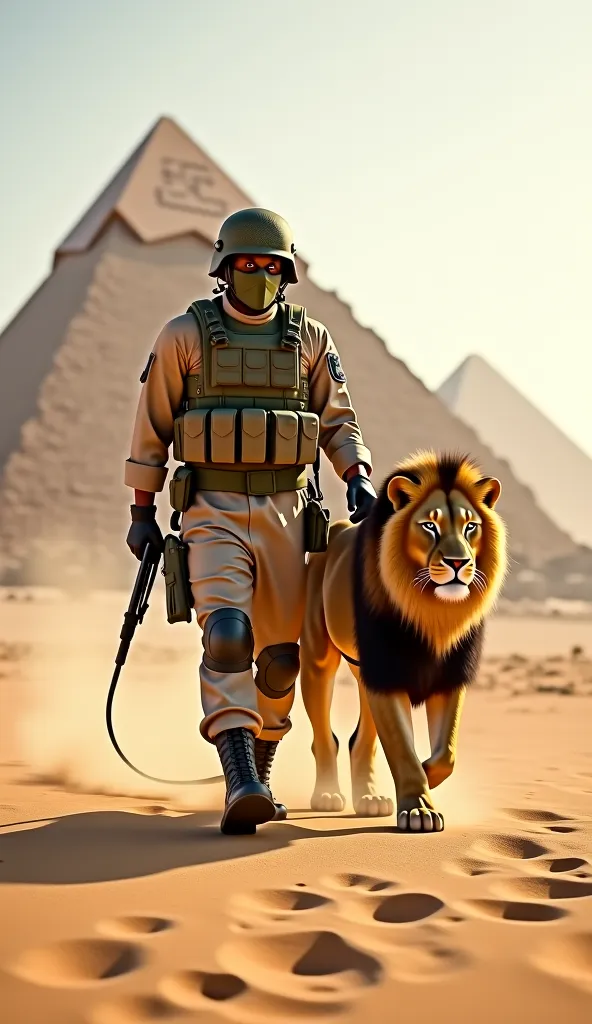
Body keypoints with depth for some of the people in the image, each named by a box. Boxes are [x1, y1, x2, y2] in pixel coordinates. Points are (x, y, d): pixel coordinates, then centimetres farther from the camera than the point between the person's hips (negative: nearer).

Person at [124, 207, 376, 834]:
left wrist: (358, 477, -9)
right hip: (213, 512, -3)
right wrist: (142, 511, 6)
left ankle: (258, 772, 25)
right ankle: (241, 788, -28)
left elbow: (337, 421, 9)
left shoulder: (309, 338, 8)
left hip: (286, 512, 3)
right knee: (227, 637, -21)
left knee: (280, 654, 5)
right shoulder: (183, 335, 2)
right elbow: (152, 427, 6)